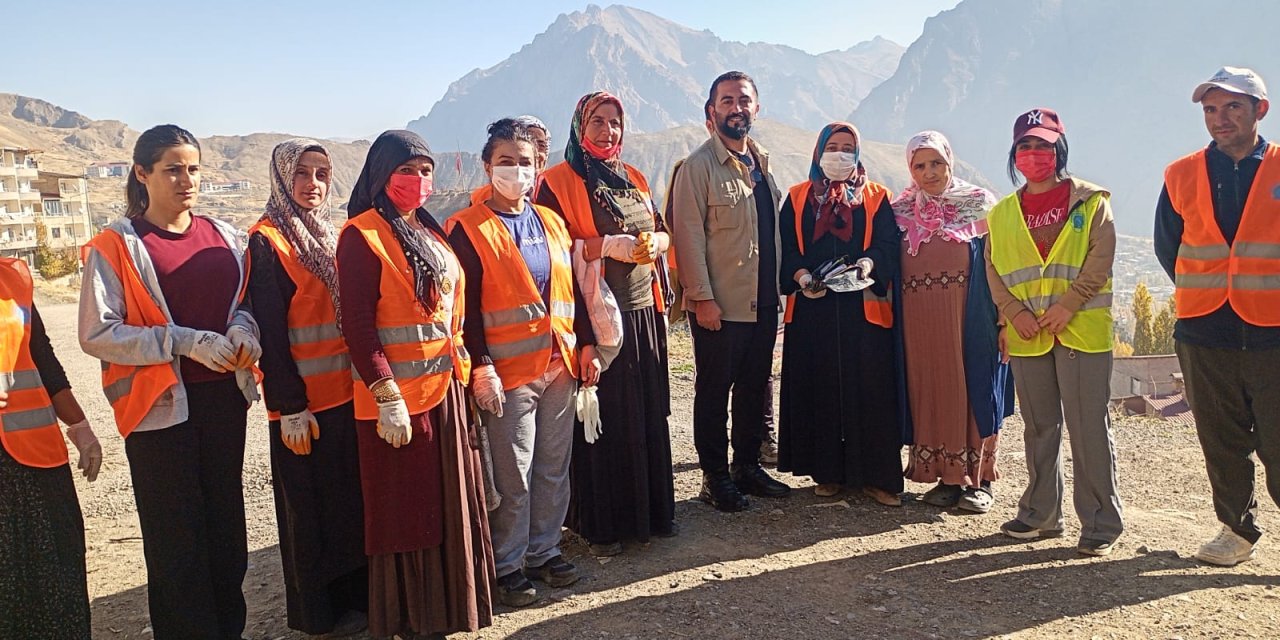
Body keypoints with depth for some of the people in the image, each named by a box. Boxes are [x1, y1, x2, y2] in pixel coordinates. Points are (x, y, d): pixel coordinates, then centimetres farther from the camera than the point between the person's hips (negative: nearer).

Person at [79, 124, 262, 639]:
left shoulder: (224, 237, 8)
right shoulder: (115, 246, -6)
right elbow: (96, 334, -11)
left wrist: (241, 329, -5)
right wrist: (184, 342, -19)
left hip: (223, 397, 5)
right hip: (159, 404, -4)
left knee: (226, 519, 13)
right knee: (176, 537, 2)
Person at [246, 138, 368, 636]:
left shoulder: (332, 236, 13)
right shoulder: (267, 241, -9)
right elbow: (270, 330, -14)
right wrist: (289, 407, -17)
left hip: (350, 392, 7)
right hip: (305, 403, -7)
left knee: (354, 500, 14)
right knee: (311, 509, 5)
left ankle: (356, 594, 28)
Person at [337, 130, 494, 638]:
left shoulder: (431, 231, 13)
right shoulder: (361, 235, -10)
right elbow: (357, 325, -16)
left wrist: (468, 370, 14)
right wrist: (387, 397, -21)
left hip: (446, 389, 8)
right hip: (397, 396, -7)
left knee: (450, 504, 15)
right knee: (406, 511, 4)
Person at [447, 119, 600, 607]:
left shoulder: (550, 222, 13)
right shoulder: (468, 229, -5)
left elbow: (571, 288, 16)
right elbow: (465, 305, -10)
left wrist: (586, 344, 10)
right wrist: (481, 367, -16)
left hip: (559, 365, 6)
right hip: (508, 373, -6)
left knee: (554, 468, 13)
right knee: (513, 475, 2)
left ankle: (544, 551, 28)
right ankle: (508, 566, 17)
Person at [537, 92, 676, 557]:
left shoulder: (634, 178, 16)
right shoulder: (560, 181, -3)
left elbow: (663, 233, 18)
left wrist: (654, 242, -6)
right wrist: (607, 245, -21)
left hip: (642, 310, 6)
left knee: (648, 412, 10)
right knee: (601, 417, -2)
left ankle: (649, 509, 25)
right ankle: (599, 523, 11)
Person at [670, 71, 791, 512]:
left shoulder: (762, 163, 13)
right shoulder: (699, 166, -8)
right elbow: (689, 236, -13)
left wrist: (778, 286, 12)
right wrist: (702, 298, -17)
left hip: (763, 301, 7)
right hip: (719, 305, -7)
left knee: (754, 388, 15)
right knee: (714, 392, 5)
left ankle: (747, 466, 29)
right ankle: (715, 478, 16)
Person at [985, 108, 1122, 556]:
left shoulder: (1090, 201, 3)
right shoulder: (1002, 213, 13)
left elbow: (1101, 257, -6)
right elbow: (994, 268, 8)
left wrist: (1069, 304, -17)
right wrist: (1014, 311, -8)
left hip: (1082, 330, -4)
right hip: (1027, 335, 4)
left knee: (1089, 427, -3)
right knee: (1039, 427, 12)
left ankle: (1101, 523, 7)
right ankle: (1041, 514, 23)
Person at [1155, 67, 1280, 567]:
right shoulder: (1182, 176, 6)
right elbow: (1167, 248, 16)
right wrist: (1205, 295, 11)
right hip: (1205, 337, 2)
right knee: (1222, 445, 10)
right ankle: (1237, 530, 25)